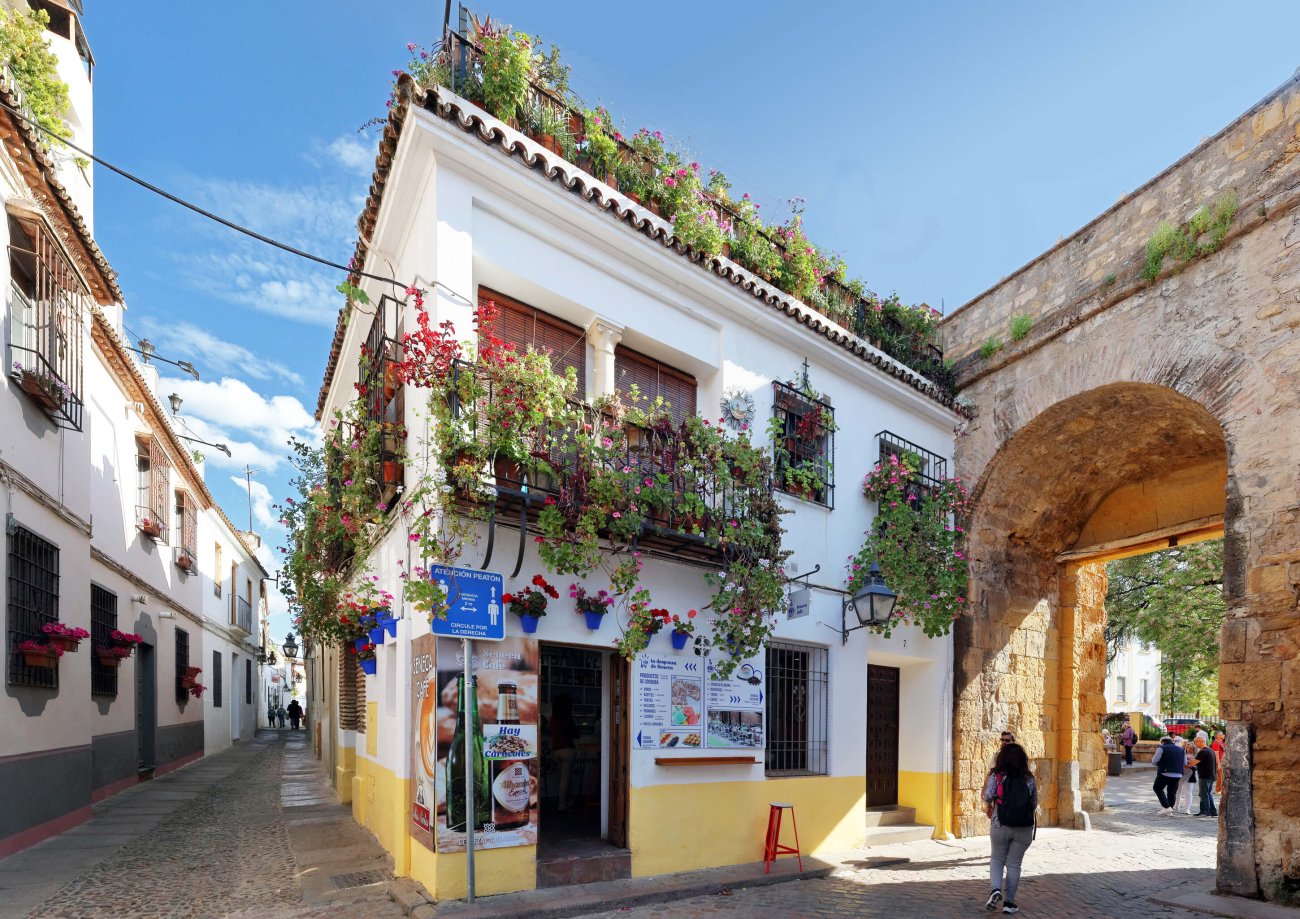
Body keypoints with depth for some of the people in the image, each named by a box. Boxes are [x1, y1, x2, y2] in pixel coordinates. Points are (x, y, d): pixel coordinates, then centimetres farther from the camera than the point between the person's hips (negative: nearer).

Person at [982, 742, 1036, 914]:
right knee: (1014, 864, 11)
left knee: (997, 859, 17)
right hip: (1024, 828, 1)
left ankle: (996, 889, -5)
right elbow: (1034, 804, 5)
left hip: (1000, 826, -1)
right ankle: (1009, 902, 14)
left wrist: (988, 810, 5)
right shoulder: (1029, 778, 0)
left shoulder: (996, 776, -6)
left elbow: (987, 797, -15)